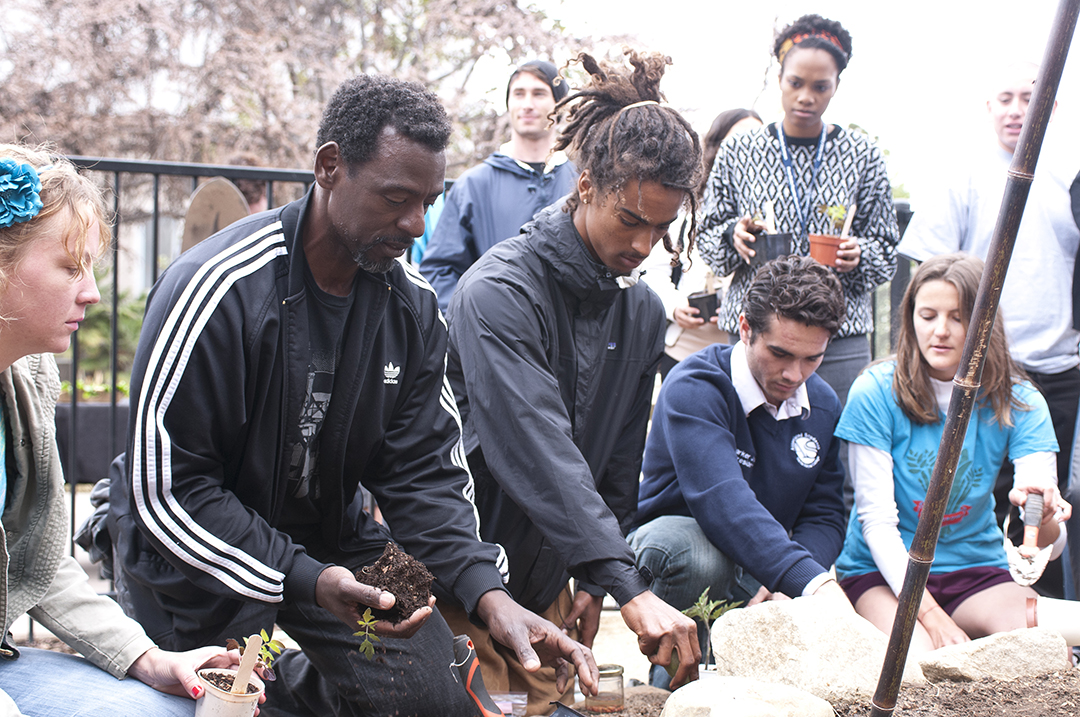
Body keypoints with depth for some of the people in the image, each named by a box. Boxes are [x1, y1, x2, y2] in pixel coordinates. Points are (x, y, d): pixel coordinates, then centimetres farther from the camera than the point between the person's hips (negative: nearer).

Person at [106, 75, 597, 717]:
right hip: (206, 553, -5)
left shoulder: (413, 304, -5)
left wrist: (488, 592, -24)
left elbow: (425, 471, -6)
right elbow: (168, 489, -24)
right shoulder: (216, 290, -24)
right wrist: (307, 584, -33)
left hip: (333, 539, 5)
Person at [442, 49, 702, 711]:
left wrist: (593, 583, 6)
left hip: (545, 576, 7)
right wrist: (631, 588, -43)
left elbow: (619, 465, 10)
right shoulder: (500, 291, -25)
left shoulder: (643, 313, 1)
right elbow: (540, 453, -37)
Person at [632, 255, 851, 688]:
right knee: (700, 555, -41)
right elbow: (723, 502, -38)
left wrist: (788, 587, -23)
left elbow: (823, 515, 0)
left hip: (758, 570, 6)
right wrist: (811, 582, -50)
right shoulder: (694, 388, -22)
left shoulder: (823, 405, 1)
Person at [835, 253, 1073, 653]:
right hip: (884, 571, -2)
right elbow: (877, 520, -13)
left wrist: (1045, 522, -40)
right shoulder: (875, 392, -12)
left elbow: (1052, 545, -14)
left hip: (977, 568, 2)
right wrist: (928, 613, -24)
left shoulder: (1019, 403, -5)